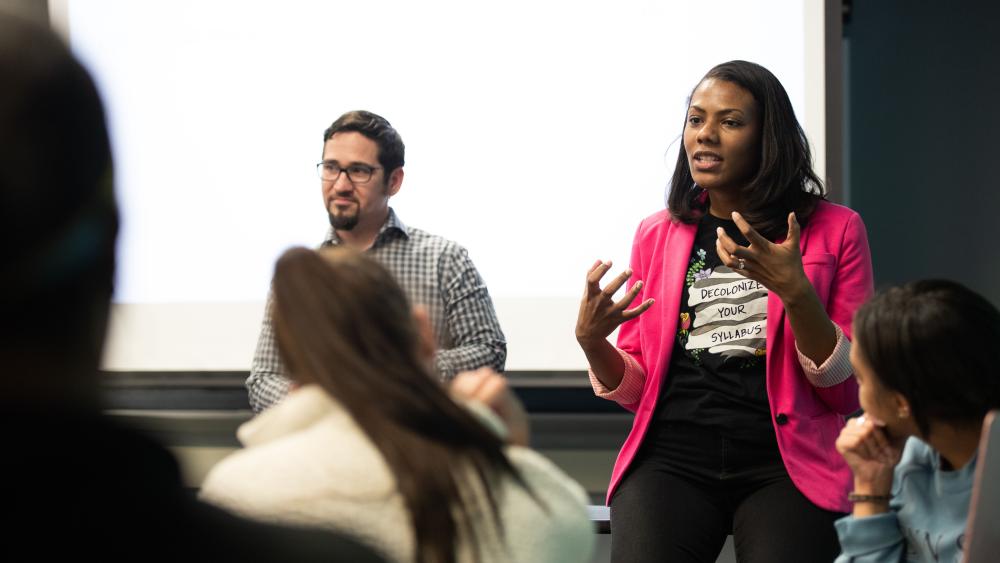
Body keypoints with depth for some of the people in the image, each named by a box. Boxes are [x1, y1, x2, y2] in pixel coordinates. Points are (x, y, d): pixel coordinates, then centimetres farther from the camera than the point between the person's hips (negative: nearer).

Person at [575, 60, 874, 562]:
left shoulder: (834, 229, 5)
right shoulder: (657, 234, 14)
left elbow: (848, 392, 0)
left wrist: (794, 290, -13)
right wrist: (591, 340, -4)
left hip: (784, 463, -2)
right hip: (672, 459, 2)